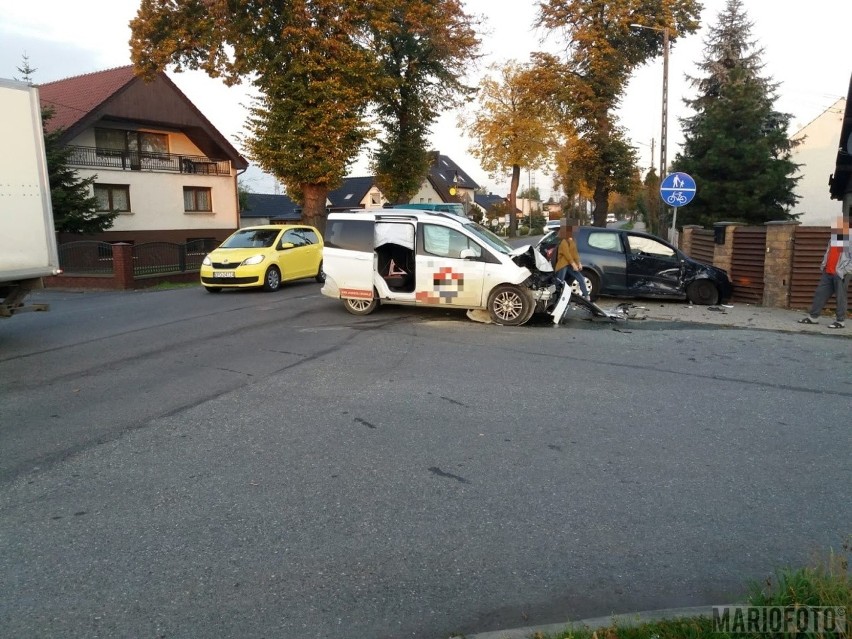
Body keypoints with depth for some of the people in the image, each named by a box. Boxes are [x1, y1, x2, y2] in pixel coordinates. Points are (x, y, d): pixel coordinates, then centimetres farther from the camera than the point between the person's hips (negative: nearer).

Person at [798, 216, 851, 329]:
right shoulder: (833, 238, 16)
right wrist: (823, 265, 14)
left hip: (840, 274, -8)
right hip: (827, 273, 8)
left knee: (840, 297, -2)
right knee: (820, 294, 8)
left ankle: (840, 321, 4)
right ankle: (813, 317, 13)